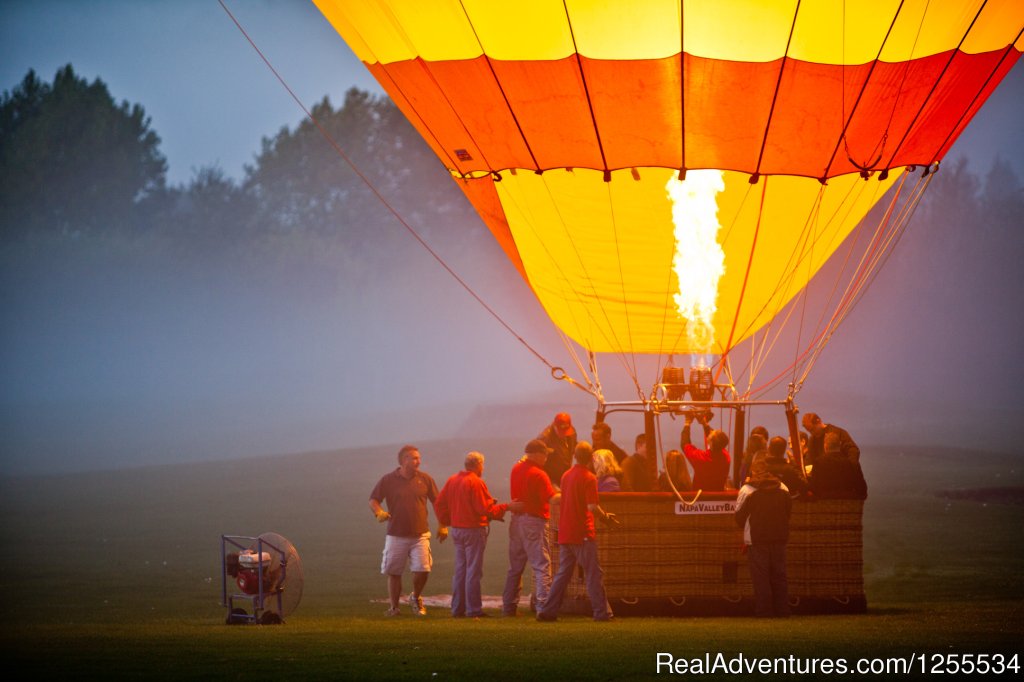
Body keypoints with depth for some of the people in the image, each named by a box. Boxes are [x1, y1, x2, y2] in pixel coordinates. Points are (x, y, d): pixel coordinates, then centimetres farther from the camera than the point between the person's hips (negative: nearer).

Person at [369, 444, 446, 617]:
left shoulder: (424, 479, 5)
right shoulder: (388, 480, 0)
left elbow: (437, 502, 12)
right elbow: (373, 500, 4)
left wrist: (442, 526, 7)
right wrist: (379, 512, -18)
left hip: (420, 535, 1)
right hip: (396, 536, -1)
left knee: (422, 570, -11)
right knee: (394, 572, 3)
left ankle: (416, 598, 17)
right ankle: (394, 607, 15)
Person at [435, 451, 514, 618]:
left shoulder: (452, 481, 7)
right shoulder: (476, 482, -16)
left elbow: (440, 503, 10)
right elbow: (485, 509, -18)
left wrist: (447, 521, 18)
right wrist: (505, 507, -8)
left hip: (457, 529, 7)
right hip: (474, 529, -7)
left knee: (460, 570, 13)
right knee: (473, 570, -3)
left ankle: (457, 609, 15)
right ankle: (473, 609, -2)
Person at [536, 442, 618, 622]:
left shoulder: (566, 476, 11)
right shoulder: (589, 478, -12)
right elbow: (592, 506, -20)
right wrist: (606, 518, -2)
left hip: (565, 533, 7)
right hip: (583, 533, -7)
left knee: (563, 574, 10)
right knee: (594, 574, -1)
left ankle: (548, 611, 5)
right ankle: (602, 612, 0)